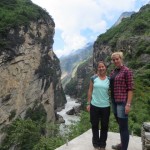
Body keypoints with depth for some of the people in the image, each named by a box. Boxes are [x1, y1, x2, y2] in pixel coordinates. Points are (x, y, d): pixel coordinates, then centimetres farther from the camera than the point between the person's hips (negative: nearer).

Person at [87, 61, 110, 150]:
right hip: (94, 105, -1)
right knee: (95, 125, 12)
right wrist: (88, 103, -2)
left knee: (104, 126, 12)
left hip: (105, 106, 1)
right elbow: (90, 91, 0)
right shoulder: (93, 78, -3)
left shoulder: (109, 79, 1)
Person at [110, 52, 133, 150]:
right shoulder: (113, 72, 11)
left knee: (124, 126, 0)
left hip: (122, 102, -8)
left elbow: (130, 88, -14)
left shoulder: (127, 71, -11)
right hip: (114, 101, 8)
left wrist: (128, 104, -19)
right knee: (120, 125, 20)